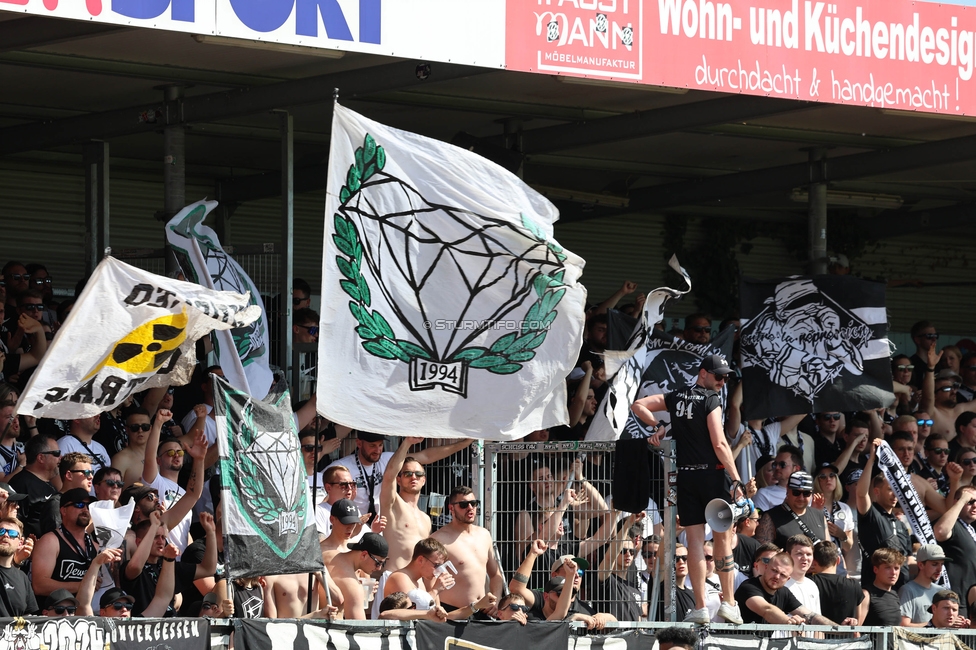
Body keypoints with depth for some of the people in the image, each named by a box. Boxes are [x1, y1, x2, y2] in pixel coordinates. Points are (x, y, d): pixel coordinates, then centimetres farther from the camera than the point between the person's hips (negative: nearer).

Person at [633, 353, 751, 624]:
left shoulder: (676, 398, 10)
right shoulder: (711, 401, -8)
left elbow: (638, 406, 14)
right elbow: (719, 444, -16)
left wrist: (657, 426, 8)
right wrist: (736, 478, -15)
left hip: (685, 476, 5)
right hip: (712, 474, -5)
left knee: (695, 540, 3)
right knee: (723, 538, 3)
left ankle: (700, 607, 0)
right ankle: (728, 602, 2)